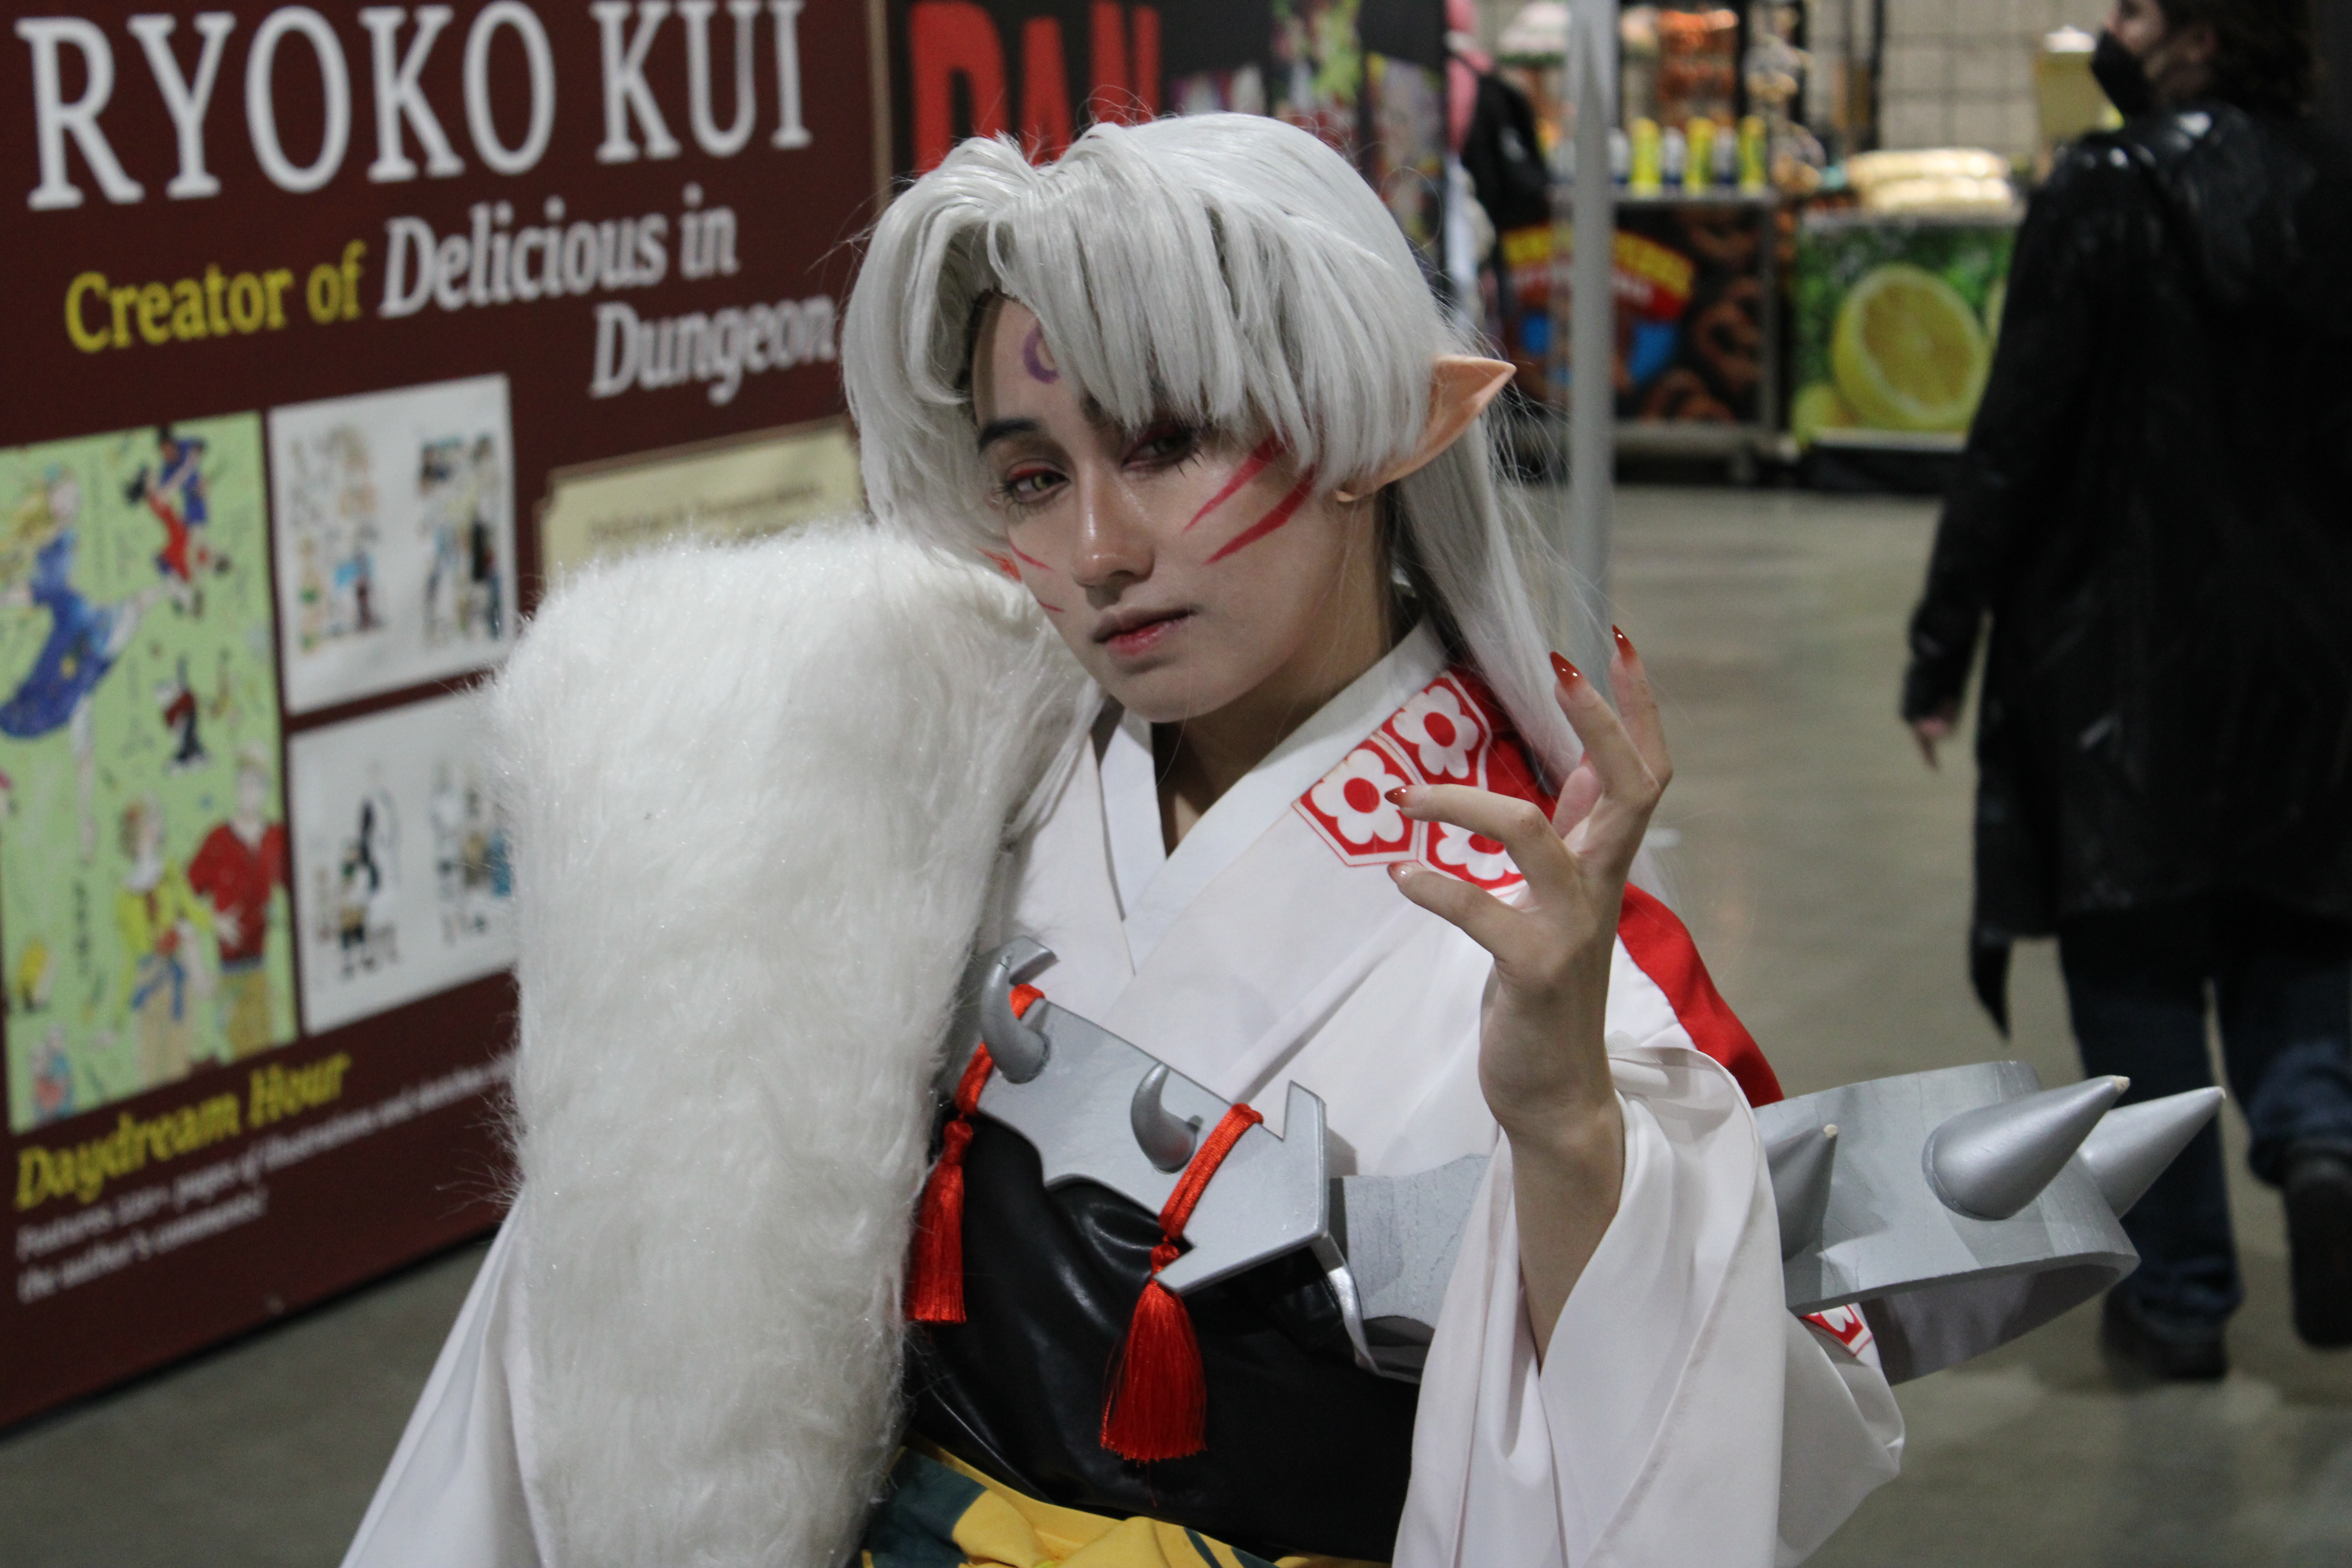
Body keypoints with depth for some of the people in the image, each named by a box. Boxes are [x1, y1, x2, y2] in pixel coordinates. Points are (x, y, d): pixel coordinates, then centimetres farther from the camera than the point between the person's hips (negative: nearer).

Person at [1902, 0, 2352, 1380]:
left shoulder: (2105, 197, -11)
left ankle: (2181, 1292, 9)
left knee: (2139, 966, 6)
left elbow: (2017, 442, -13)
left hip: (2124, 653, -4)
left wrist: (1943, 649, -7)